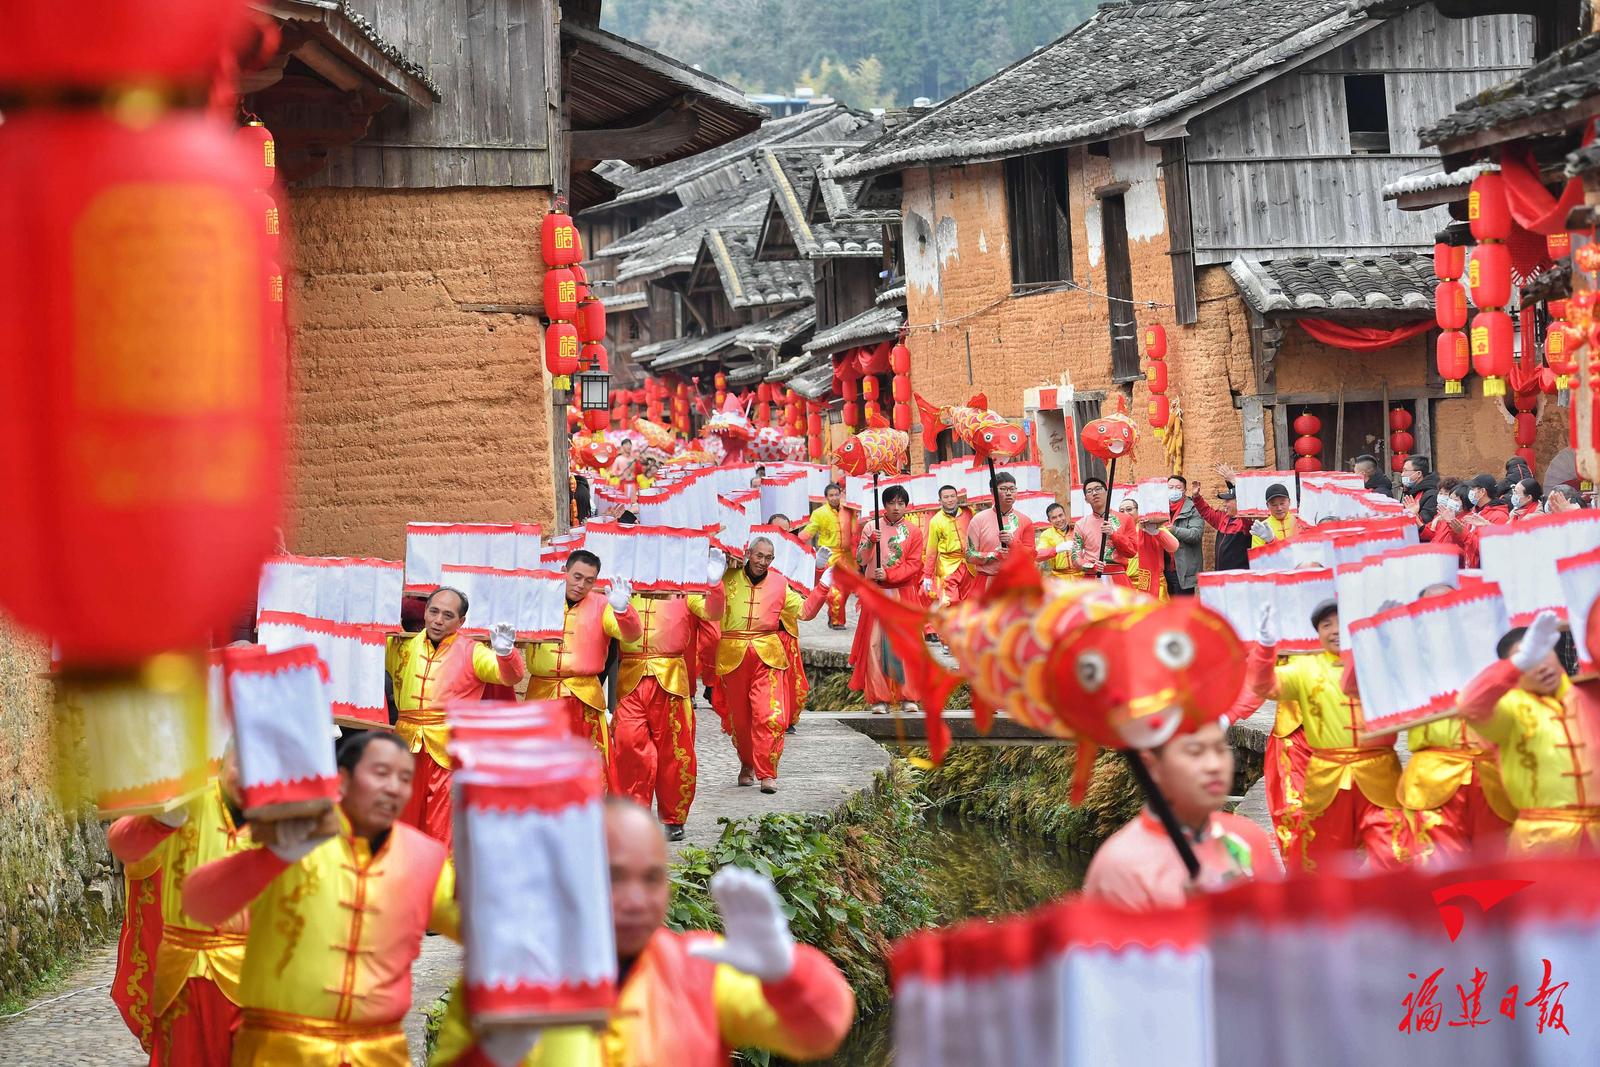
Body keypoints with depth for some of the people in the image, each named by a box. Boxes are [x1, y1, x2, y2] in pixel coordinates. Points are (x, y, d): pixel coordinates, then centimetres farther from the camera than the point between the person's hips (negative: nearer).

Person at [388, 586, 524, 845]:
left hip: (449, 753, -4)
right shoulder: (404, 647, 9)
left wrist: (505, 652, -34)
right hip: (406, 747, 4)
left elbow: (512, 676, -14)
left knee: (442, 835, -3)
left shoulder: (471, 653, -3)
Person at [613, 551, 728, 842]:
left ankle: (673, 819, 13)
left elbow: (712, 611, -9)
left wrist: (714, 583, -26)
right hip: (630, 679, 1)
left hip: (671, 680, -1)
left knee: (673, 749, 2)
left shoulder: (683, 591, 6)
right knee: (629, 744, -8)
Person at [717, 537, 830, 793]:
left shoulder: (779, 584, 8)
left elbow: (805, 611, 8)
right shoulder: (728, 580, 4)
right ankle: (747, 766, 32)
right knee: (739, 717, 10)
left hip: (767, 657, -1)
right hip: (733, 656, 1)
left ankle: (767, 774, -8)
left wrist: (823, 586, -1)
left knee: (769, 715, -14)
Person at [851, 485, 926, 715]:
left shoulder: (913, 532, 7)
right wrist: (870, 542, -20)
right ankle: (878, 698, -4)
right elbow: (860, 560, -1)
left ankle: (908, 696, 4)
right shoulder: (871, 527, 7)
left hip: (904, 594, 0)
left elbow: (913, 565, -1)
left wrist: (889, 574, -14)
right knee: (875, 644, -6)